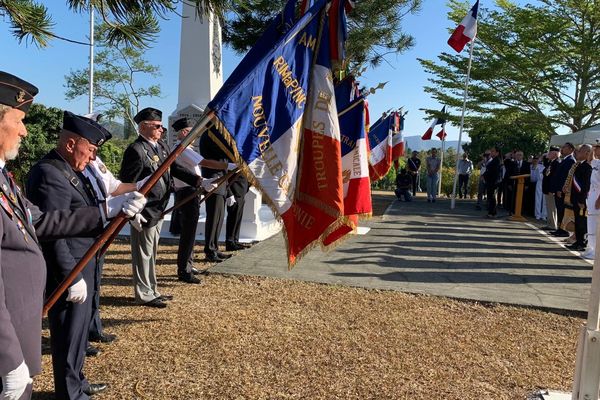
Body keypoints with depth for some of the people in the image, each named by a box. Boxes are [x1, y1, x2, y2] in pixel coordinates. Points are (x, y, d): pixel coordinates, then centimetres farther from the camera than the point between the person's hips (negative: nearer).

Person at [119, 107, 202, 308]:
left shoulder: (162, 146, 8)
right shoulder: (136, 150, -18)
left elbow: (175, 168, 11)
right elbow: (127, 184, -19)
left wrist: (198, 180, -2)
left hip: (158, 210, 9)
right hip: (144, 212, -9)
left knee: (151, 252, 19)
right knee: (143, 253, 5)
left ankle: (152, 291, 33)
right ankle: (144, 295, 18)